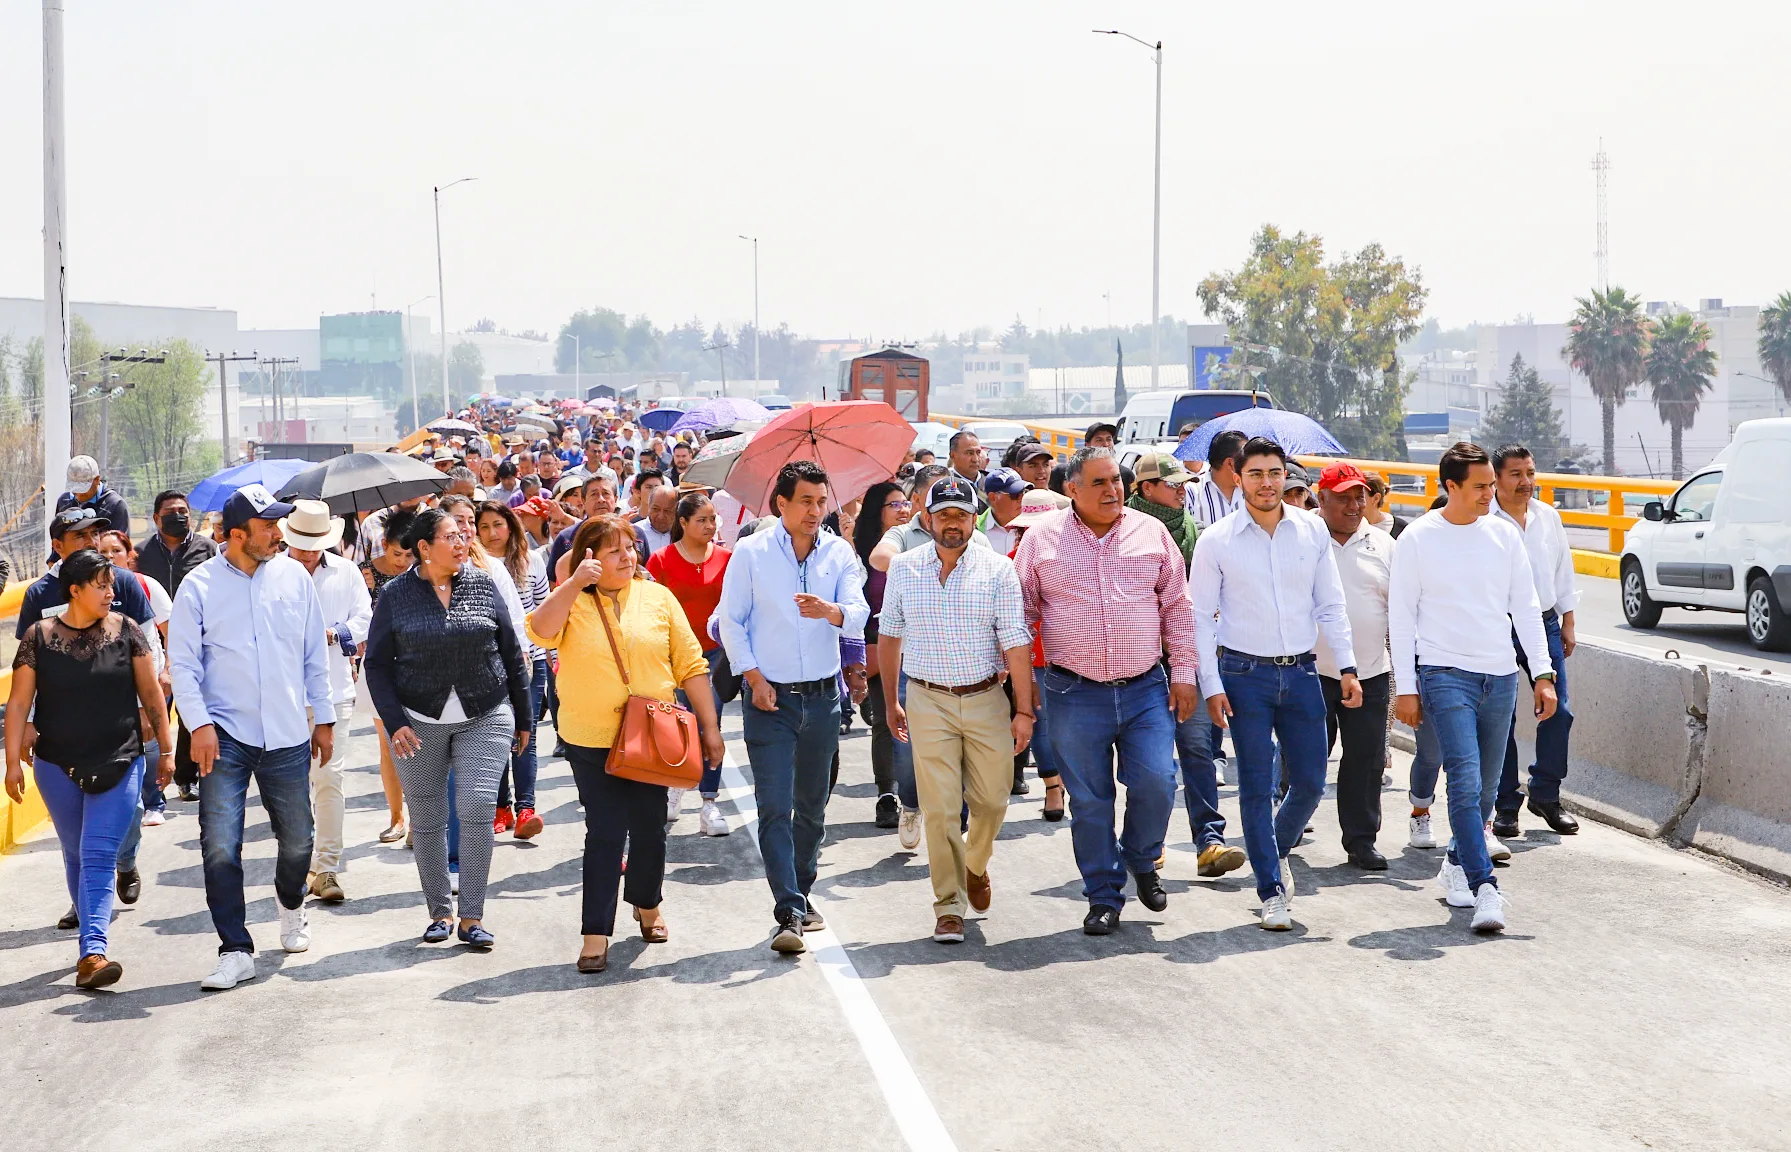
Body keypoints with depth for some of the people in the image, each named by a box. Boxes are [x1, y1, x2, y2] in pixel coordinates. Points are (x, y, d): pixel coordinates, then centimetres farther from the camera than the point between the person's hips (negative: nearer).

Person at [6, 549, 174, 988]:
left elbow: (151, 694, 4)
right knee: (76, 856, 14)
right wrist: (13, 761, -5)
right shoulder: (39, 637, -2)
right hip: (58, 767, 1)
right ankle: (92, 934, 31)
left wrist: (166, 750, 5)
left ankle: (91, 953, -18)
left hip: (118, 765, -1)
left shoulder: (125, 631, -1)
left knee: (98, 858, -11)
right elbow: (18, 703, 0)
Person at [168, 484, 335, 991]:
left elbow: (315, 656, 12)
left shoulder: (294, 576, 5)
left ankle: (290, 902, 43)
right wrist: (199, 724, -14)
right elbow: (182, 663, -4)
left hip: (288, 737, 3)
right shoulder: (200, 585, -3)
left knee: (297, 840, 12)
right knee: (220, 848, -9)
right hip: (225, 738, -3)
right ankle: (235, 950, 1)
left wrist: (324, 719, 13)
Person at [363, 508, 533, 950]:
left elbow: (511, 653, 8)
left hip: (485, 718, 0)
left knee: (478, 809, -11)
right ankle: (439, 912, 19)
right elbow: (377, 663, 2)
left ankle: (472, 917, -4)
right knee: (426, 821, 5)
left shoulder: (483, 585, 3)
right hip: (420, 722, 0)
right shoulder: (396, 595, 0)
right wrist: (395, 722, -9)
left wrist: (523, 719, 10)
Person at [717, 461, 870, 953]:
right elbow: (731, 621, 1)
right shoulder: (750, 552, -3)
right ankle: (789, 914, -12)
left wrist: (830, 611, -30)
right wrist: (753, 678, -8)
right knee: (774, 807, -10)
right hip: (770, 696, -3)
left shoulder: (840, 553, 3)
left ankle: (801, 895, 29)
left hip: (822, 697, 3)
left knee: (812, 806, 13)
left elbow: (859, 617, -8)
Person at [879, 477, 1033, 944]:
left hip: (987, 699, 0)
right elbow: (889, 636, 13)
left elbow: (1016, 642, -4)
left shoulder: (997, 569, -2)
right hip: (928, 701, 0)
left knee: (991, 800, 6)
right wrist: (890, 702, 16)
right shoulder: (903, 568, 4)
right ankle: (949, 906, 6)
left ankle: (976, 865, 37)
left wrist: (1024, 711, -7)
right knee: (939, 809, -4)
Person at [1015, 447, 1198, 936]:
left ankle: (1141, 860, 20)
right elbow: (1023, 612, 6)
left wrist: (1183, 672, 5)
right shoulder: (1041, 538, 1)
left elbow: (1176, 606, 10)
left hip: (1146, 689, 1)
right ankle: (1104, 896, 17)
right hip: (1075, 694, -1)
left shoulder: (1150, 532, 6)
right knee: (1089, 800, 4)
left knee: (1155, 782, -9)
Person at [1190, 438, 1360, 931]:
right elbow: (1199, 618, -2)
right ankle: (1271, 891, 9)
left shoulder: (1312, 530, 4)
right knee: (1257, 787, 0)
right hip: (1244, 673, -3)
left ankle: (1277, 850, 34)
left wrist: (1347, 667, 3)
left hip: (1301, 672, 3)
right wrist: (1211, 685, -8)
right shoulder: (1216, 540, -4)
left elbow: (1330, 605, 10)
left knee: (1310, 783, 6)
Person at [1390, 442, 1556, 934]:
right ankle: (1485, 889, -18)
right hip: (1445, 674, -4)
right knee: (1466, 783, -15)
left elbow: (1526, 607, 12)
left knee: (1485, 788, 11)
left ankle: (1456, 865, 31)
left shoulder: (1504, 534, 8)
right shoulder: (1418, 538, -3)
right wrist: (1405, 687, -5)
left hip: (1500, 676, 4)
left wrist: (1544, 674, 4)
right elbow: (1401, 616, 0)